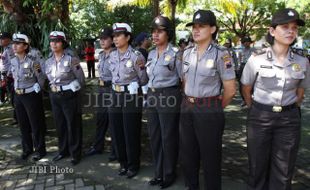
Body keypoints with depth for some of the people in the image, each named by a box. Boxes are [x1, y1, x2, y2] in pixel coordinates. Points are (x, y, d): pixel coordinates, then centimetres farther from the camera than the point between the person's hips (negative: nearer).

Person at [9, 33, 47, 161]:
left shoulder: (32, 62, -17)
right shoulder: (13, 61, 3)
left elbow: (42, 79, -9)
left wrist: (36, 90, -1)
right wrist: (18, 88, 16)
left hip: (31, 96, -6)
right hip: (18, 96, 6)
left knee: (36, 124, 5)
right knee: (23, 124, 16)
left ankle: (40, 150, 20)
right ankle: (27, 148, 31)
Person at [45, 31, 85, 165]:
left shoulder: (71, 59, -11)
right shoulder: (48, 62, 6)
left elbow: (81, 79, -6)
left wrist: (74, 90, 2)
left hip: (70, 96, -5)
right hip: (55, 97, 6)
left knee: (73, 125, 4)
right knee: (59, 124, 15)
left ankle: (75, 153, 17)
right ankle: (63, 150, 32)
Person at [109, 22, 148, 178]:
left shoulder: (136, 56, -12)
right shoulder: (112, 55, 6)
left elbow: (144, 80, -6)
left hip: (132, 97, -6)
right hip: (116, 96, 6)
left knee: (131, 134, 4)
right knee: (117, 133, 12)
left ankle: (133, 165, 22)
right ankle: (123, 163, 30)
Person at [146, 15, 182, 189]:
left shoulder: (175, 53, -10)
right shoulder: (151, 54, 11)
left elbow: (184, 79, -7)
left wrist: (184, 99, -5)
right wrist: (151, 94, 17)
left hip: (168, 98, -7)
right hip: (152, 97, 7)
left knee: (168, 137, 5)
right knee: (155, 136, 13)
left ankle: (169, 174, 24)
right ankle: (159, 173, 30)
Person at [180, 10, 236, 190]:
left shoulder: (221, 54, -12)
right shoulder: (187, 53, 6)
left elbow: (230, 90, -9)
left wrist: (215, 108, 2)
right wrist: (189, 100, 14)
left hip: (209, 112, -6)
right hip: (187, 109, 6)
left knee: (210, 156, 8)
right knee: (187, 153, 17)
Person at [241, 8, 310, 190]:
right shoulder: (256, 59, -7)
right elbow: (246, 89, 5)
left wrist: (290, 111, 9)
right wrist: (257, 111, 8)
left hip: (289, 120, 2)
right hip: (260, 118, -2)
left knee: (283, 171, 11)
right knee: (258, 166, 10)